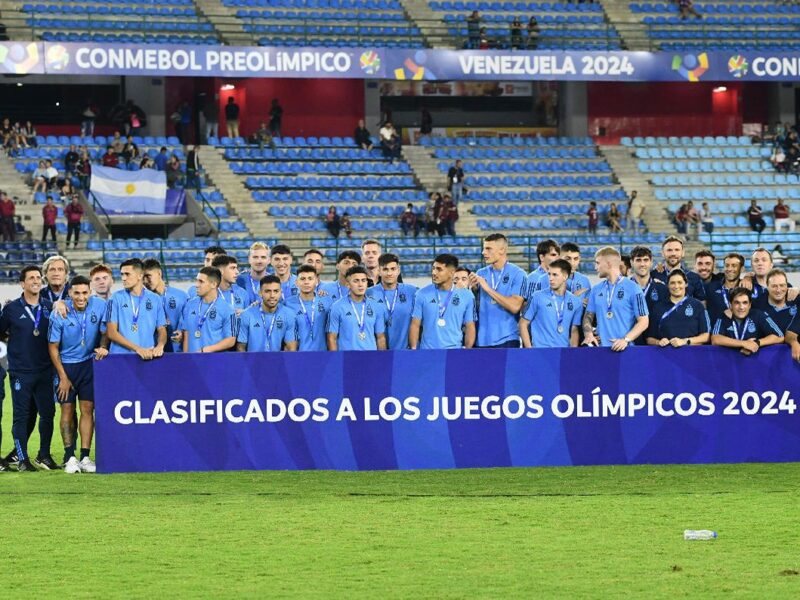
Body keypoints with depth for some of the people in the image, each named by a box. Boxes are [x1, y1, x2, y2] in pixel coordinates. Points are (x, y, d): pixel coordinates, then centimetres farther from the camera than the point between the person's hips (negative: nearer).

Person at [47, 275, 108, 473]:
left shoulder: (100, 306, -11)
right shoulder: (59, 313, -15)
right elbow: (53, 346, -7)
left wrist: (103, 347, -20)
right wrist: (63, 377, -7)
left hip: (89, 363, 1)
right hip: (66, 365, -1)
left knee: (87, 410, -1)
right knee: (67, 411, -1)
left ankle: (85, 457, 1)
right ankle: (69, 457, 2)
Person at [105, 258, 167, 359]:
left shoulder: (155, 299, 9)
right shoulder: (117, 298, 4)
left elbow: (161, 330, 10)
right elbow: (112, 333, -2)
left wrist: (160, 346, -13)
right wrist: (137, 349, -13)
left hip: (148, 357, 1)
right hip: (120, 357, -1)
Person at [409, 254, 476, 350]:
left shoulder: (466, 296, 4)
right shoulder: (422, 294, 5)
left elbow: (470, 327, 7)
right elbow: (415, 325, 6)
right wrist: (413, 349, -6)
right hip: (427, 352, 0)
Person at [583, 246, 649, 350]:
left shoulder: (632, 288, -3)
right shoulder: (596, 290, 12)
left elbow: (643, 321, -5)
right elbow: (588, 316, 16)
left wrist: (626, 340, -17)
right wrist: (588, 334, -5)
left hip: (624, 348, -4)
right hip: (601, 347, 4)